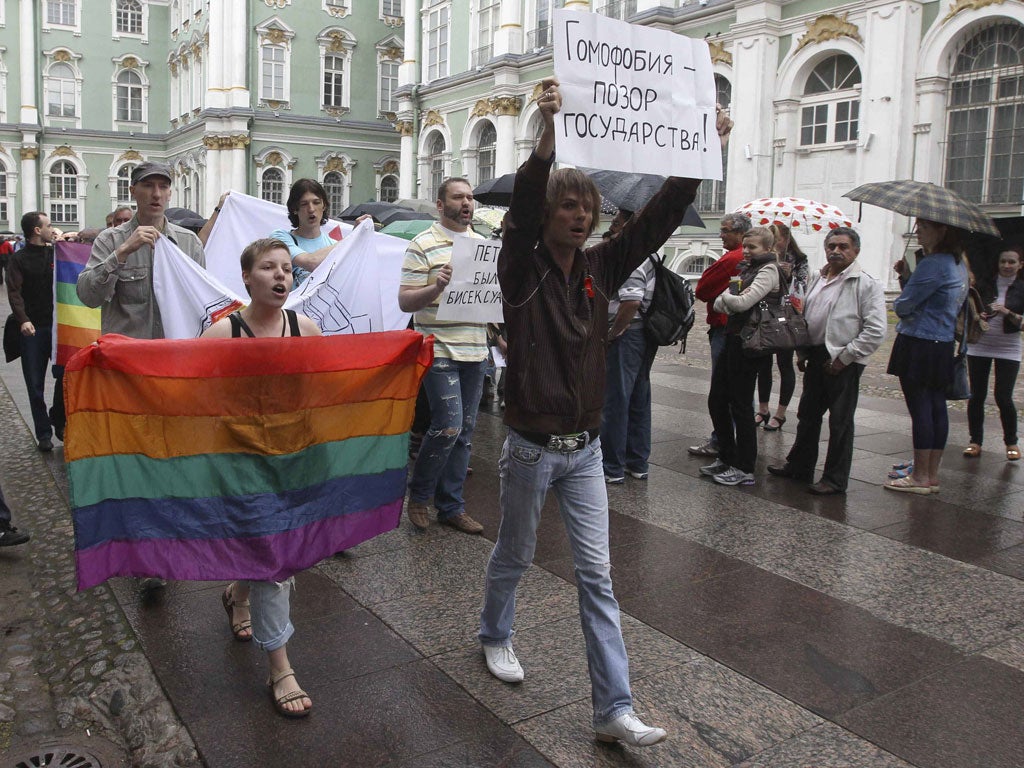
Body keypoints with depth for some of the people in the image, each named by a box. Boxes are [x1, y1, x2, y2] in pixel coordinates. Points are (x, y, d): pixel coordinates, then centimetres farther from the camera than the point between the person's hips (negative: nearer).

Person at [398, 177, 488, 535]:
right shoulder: (423, 245, -3)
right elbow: (405, 301, -8)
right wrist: (436, 287, -25)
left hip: (475, 352, 6)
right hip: (439, 350, -6)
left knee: (465, 430, 9)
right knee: (448, 426, -12)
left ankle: (451, 506, 20)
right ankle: (418, 494, 13)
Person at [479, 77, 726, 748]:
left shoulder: (600, 267, 3)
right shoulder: (523, 270, -10)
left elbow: (658, 219, -3)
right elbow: (522, 210, -29)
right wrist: (547, 137, -43)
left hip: (585, 447, 4)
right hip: (531, 448, -4)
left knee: (598, 574, 3)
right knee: (516, 555, 17)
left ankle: (615, 710, 9)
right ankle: (496, 635, 47)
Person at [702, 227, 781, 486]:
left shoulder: (769, 270, -9)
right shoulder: (748, 269, 17)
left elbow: (743, 302, -22)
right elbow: (719, 304, 10)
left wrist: (725, 296, -4)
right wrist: (724, 301, -11)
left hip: (748, 343, -9)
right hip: (733, 339, 9)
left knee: (741, 406, -3)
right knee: (717, 400, 12)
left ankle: (744, 469, 7)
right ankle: (726, 458, 25)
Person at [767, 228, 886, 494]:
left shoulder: (867, 284, -11)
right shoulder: (817, 279, 12)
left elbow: (876, 331, -16)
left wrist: (844, 358, -15)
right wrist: (801, 351, 12)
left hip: (843, 363, -7)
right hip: (816, 358, 7)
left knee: (840, 422, 2)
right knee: (807, 415, 17)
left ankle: (835, 479, 12)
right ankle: (799, 466, 32)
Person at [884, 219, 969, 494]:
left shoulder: (933, 265, -18)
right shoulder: (959, 265, 13)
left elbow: (902, 306, -15)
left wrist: (900, 301, 7)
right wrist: (908, 277, 8)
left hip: (918, 346, -9)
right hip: (944, 345, 9)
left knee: (920, 409, -3)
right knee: (937, 408, 11)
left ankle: (920, 477, 4)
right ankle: (932, 475, 18)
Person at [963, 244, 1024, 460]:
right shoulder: (985, 283, 3)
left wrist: (1007, 313, -22)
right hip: (979, 347, 1)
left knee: (1003, 397, -4)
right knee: (977, 396, 2)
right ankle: (975, 441, 13)